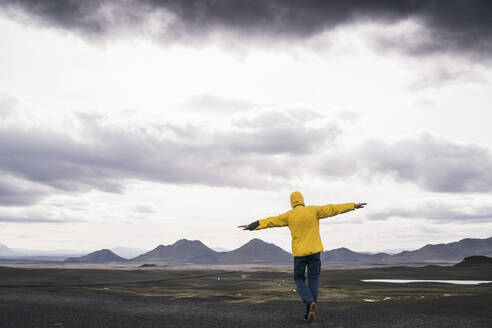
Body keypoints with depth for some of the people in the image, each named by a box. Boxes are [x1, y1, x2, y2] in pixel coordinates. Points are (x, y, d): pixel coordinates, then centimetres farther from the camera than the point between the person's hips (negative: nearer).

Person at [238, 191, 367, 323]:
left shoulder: (289, 215, -1)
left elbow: (271, 221, -1)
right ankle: (309, 313, 7)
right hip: (314, 251, 1)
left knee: (299, 279, 13)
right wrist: (353, 205, 9)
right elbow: (333, 209, 2)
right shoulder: (313, 210, 0)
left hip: (299, 252, -1)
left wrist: (252, 226, 4)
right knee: (312, 280, 8)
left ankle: (310, 302, -13)